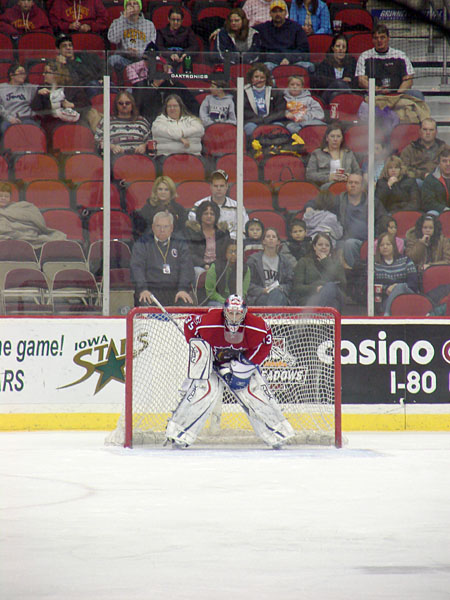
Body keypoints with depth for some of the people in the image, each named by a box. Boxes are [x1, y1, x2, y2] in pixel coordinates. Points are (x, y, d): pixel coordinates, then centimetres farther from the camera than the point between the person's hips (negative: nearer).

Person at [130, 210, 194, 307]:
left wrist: (183, 289, -13)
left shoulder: (180, 244, 17)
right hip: (151, 290, -1)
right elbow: (136, 267, -1)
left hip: (175, 290, 1)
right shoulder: (142, 243, 11)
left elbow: (186, 267, 5)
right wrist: (142, 289, -18)